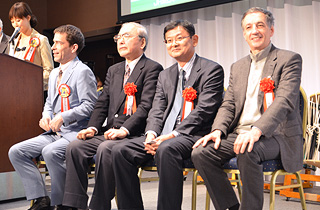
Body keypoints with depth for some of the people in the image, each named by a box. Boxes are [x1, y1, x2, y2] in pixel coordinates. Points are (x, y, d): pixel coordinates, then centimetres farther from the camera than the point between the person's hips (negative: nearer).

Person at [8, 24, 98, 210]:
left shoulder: (82, 72, -7)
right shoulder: (55, 73, 20)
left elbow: (89, 106, -14)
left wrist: (63, 117, -21)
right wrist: (46, 116, 5)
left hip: (76, 132, -9)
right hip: (55, 132, 9)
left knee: (51, 152, -35)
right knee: (16, 152, -4)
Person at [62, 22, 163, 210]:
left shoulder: (152, 69, -1)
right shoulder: (113, 70, 23)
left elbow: (146, 106, -12)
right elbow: (102, 104, 18)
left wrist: (124, 130, -24)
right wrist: (92, 128, 0)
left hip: (134, 134, -7)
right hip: (109, 132, 7)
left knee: (105, 149, -33)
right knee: (75, 147, -14)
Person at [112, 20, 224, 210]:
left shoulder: (212, 70, 0)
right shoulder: (165, 75, 22)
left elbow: (203, 111, -11)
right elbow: (157, 110, 13)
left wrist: (173, 135, -19)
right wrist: (151, 134, -8)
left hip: (194, 136, -6)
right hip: (162, 137, 7)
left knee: (166, 149, -37)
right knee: (120, 150, -13)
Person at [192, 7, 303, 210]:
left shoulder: (290, 60, 0)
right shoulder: (238, 67, 21)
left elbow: (285, 101, -14)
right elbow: (228, 104, 15)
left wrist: (257, 129, -30)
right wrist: (218, 130, -6)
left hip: (275, 135, -6)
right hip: (240, 133, 6)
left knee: (247, 152, -37)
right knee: (200, 153, -18)